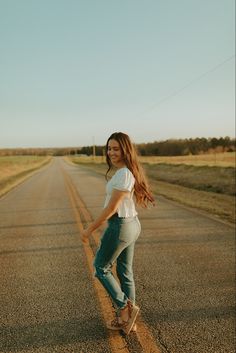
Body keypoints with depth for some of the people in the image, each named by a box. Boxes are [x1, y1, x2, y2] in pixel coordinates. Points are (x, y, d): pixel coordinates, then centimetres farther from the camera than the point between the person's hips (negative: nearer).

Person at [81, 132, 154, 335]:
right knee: (125, 272, 16)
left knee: (101, 268, 10)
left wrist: (90, 229, -14)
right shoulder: (129, 171, 8)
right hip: (132, 224, 10)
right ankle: (127, 318, 28)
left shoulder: (123, 174, -22)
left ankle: (126, 308, 14)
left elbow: (112, 208, -21)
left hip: (120, 226, -10)